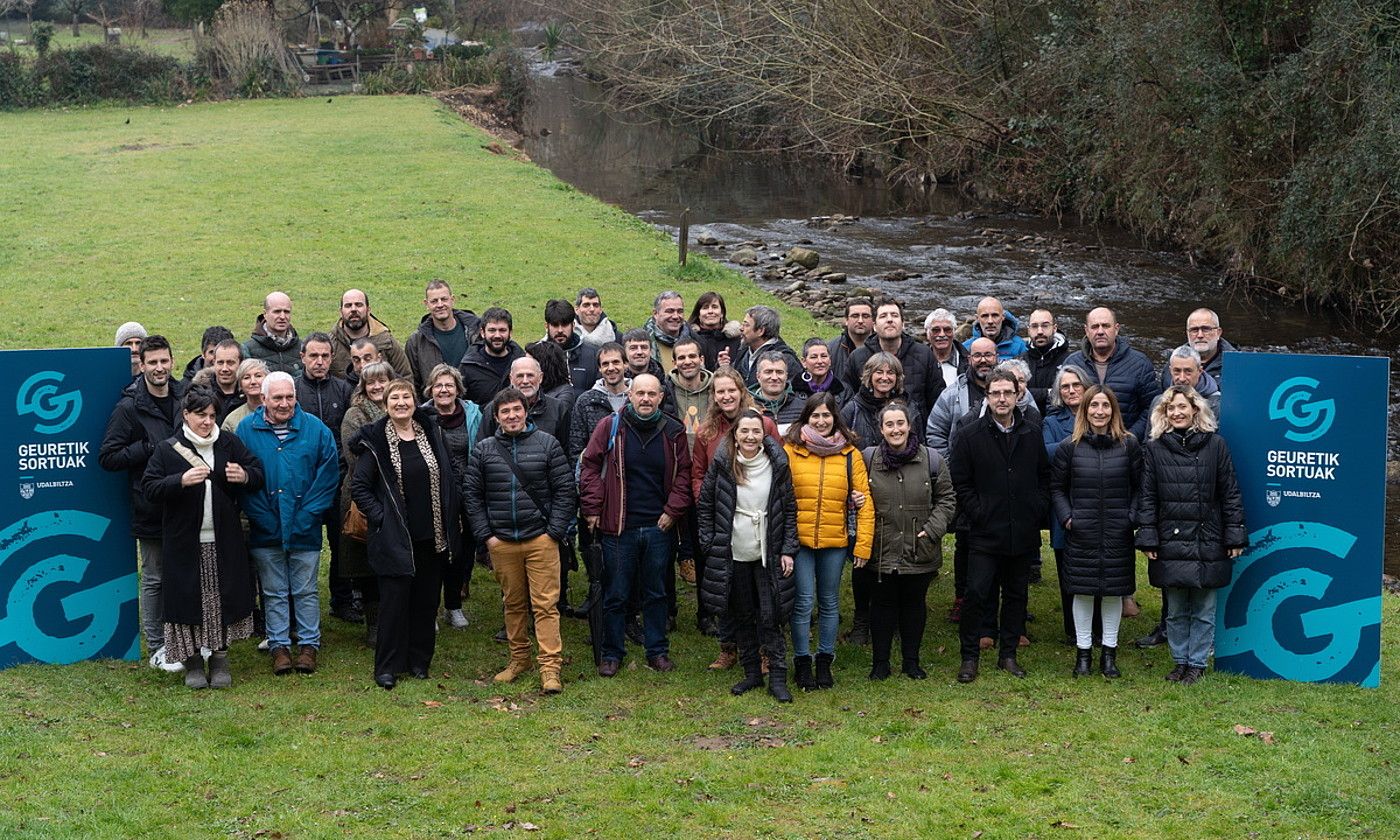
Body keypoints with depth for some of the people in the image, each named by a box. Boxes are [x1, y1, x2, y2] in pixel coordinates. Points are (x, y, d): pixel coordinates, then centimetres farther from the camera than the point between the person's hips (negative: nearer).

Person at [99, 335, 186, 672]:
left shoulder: (184, 397, 7)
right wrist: (150, 448, -18)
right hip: (151, 508, -5)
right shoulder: (129, 407, -9)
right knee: (155, 578, 5)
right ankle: (157, 648, 14)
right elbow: (108, 457, -11)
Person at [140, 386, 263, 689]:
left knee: (223, 598, 4)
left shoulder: (229, 444, 8)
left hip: (224, 540, 2)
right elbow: (149, 488, -7)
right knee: (188, 597, 1)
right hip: (184, 541, -2)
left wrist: (245, 476, -15)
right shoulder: (167, 449, 0)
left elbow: (259, 474, 8)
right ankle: (191, 662, 13)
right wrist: (181, 481, -22)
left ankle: (220, 658, 16)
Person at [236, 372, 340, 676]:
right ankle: (279, 646, 20)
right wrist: (260, 516, -9)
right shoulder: (246, 430, -2)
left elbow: (328, 475, -2)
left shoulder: (315, 429, -2)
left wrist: (307, 516, -8)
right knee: (274, 593, 10)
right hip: (265, 531, 0)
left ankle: (309, 645, 19)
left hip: (304, 530, 0)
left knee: (306, 591, 8)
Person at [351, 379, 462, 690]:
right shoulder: (375, 442, -5)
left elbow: (451, 477, 13)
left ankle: (419, 659, 22)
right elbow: (359, 487, -2)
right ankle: (387, 667, 8)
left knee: (426, 600, 9)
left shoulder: (431, 433, 6)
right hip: (395, 537, -4)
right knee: (394, 599, -2)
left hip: (432, 536, 4)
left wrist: (451, 519, 5)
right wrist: (379, 517, -10)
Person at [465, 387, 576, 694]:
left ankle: (550, 666, -4)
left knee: (545, 603, -5)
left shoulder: (547, 444, 2)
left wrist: (555, 531, -6)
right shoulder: (483, 450, 7)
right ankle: (519, 658, 25)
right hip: (501, 542, 2)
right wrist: (485, 535, 0)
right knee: (513, 604, 12)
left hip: (541, 539, -2)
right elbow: (473, 496, 8)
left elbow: (564, 490, 1)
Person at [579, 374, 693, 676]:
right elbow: (590, 467, -1)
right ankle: (611, 654, 18)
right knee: (616, 594, 6)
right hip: (618, 527, -2)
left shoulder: (673, 432, 2)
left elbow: (683, 474, 6)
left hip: (659, 527, 2)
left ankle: (658, 651, 25)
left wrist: (673, 510, -3)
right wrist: (592, 509, -6)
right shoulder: (610, 427, -4)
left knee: (656, 594, 13)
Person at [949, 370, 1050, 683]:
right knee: (976, 594, -6)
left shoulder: (1032, 436, 7)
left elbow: (1045, 477, 15)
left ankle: (1008, 654, 22)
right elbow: (959, 481, -1)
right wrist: (977, 512, -9)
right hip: (984, 534, -3)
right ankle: (970, 657, 5)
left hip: (1023, 534, 3)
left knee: (1016, 595, 11)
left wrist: (1038, 509, 3)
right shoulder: (971, 436, -3)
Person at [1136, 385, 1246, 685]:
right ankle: (1180, 661, 22)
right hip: (1170, 544, 1)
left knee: (1203, 610, 6)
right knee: (1176, 610, 9)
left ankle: (1197, 663, 18)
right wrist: (1147, 538, -2)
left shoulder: (1215, 445, 0)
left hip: (1207, 544, -1)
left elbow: (1230, 493, 2)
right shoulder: (1155, 449, 3)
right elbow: (1147, 497, 3)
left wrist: (1235, 536, -1)